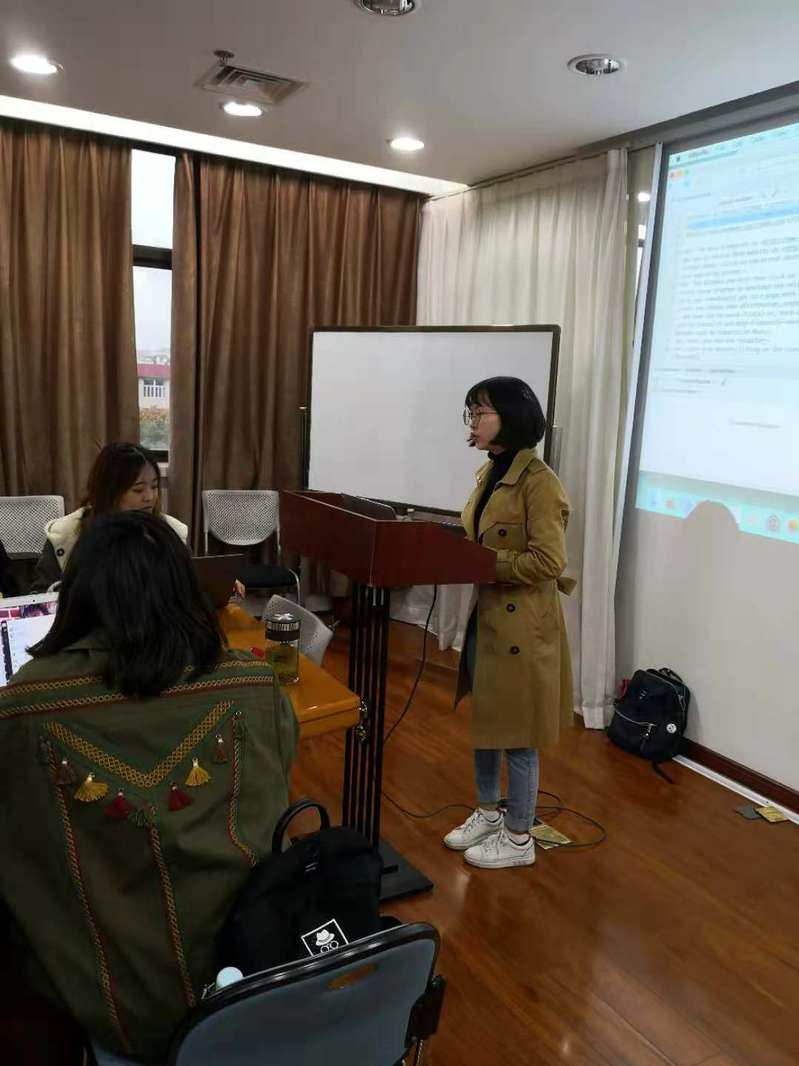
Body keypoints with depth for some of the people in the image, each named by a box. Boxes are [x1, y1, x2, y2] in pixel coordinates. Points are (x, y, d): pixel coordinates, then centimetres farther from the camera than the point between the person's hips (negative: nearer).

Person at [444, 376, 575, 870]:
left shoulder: (539, 481, -18)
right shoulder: (490, 473, 10)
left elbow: (548, 561, -23)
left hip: (522, 624, -9)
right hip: (483, 615, 9)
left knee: (515, 732, 5)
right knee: (484, 722, 20)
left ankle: (520, 839, 23)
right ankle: (488, 813, 38)